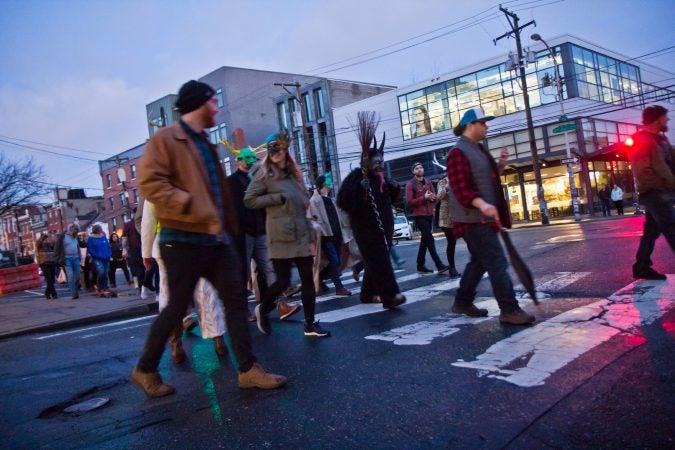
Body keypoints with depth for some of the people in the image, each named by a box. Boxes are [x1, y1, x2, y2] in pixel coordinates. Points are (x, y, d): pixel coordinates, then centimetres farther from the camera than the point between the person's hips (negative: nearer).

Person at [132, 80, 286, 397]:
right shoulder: (165, 139, -7)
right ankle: (145, 369, 22)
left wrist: (229, 228, 20)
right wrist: (193, 207, -25)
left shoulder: (205, 144, 21)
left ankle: (247, 369, 10)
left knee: (236, 300, 3)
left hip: (217, 239, 8)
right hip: (184, 240, -8)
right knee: (177, 308, 2)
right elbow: (149, 182, -19)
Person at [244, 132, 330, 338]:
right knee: (283, 281, -5)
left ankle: (310, 324, 10)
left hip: (301, 234, 6)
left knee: (308, 278, 2)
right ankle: (262, 309, 24)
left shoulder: (294, 173, 15)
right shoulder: (265, 174, -1)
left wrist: (310, 235, 13)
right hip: (281, 236, -5)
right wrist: (279, 198, -12)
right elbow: (249, 200, -7)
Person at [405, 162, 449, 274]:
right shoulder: (410, 185, -5)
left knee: (425, 240, 10)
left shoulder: (428, 182, 13)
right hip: (419, 216, -6)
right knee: (430, 239, -10)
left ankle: (420, 266, 17)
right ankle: (439, 265, -8)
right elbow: (409, 202, -11)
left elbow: (435, 198, 15)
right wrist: (424, 198, -16)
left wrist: (432, 198, -10)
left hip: (429, 215, 6)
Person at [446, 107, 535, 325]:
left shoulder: (478, 149, 17)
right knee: (497, 263, -11)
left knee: (479, 262, 16)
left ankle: (462, 302, 27)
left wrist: (500, 165, 7)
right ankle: (509, 310, -7)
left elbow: (488, 178, 25)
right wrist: (482, 205, -38)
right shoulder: (459, 152, -14)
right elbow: (461, 188, -24)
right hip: (473, 219, -10)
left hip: (483, 217, 10)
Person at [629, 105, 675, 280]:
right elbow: (642, 171, -20)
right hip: (654, 193, -9)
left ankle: (642, 267, 16)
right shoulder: (641, 141, -12)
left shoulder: (660, 139, 18)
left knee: (652, 230, 10)